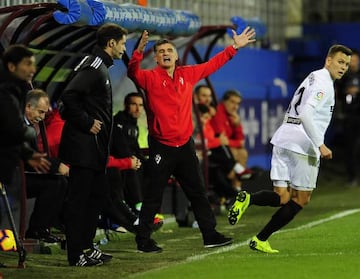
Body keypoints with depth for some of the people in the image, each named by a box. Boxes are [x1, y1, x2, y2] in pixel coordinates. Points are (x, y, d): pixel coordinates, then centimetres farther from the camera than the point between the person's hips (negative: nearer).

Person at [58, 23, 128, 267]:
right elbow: (69, 97, -26)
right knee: (79, 198, -6)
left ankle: (86, 247, 23)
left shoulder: (100, 67, 17)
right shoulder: (93, 67, -15)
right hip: (84, 146, -11)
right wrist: (87, 123, -19)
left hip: (94, 148, 11)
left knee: (98, 194, 16)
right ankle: (76, 255, -3)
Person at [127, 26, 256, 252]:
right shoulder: (151, 78, -8)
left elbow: (212, 65, 19)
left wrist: (235, 47, 21)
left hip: (185, 144, 5)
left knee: (197, 192, 13)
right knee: (153, 196, 0)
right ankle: (143, 240, 8)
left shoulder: (187, 75, 6)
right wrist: (139, 51, -44)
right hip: (161, 147, -5)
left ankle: (210, 235, 22)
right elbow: (133, 73, -28)